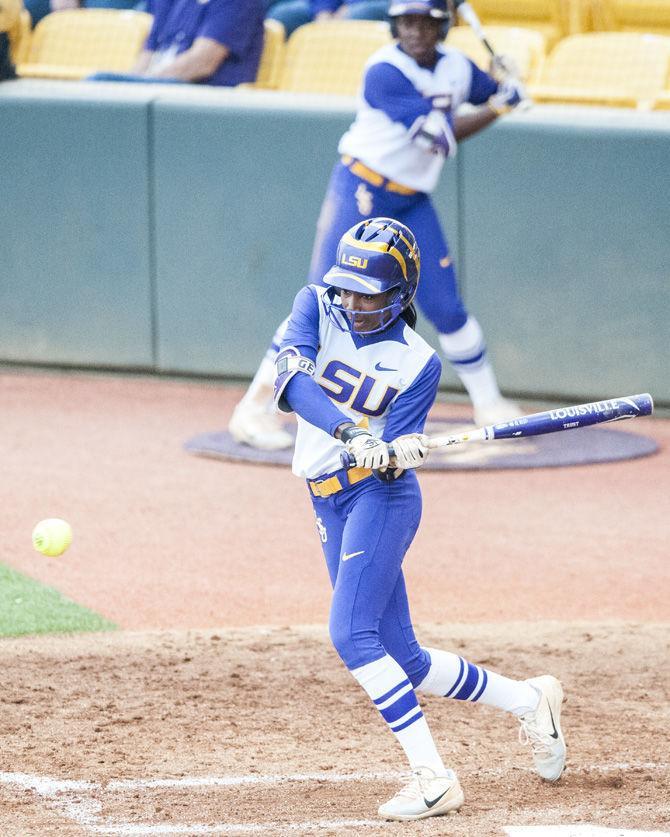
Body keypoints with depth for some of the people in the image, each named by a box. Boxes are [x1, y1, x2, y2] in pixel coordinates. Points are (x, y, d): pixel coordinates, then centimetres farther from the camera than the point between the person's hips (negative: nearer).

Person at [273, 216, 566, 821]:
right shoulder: (317, 307, 1)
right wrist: (350, 433, -33)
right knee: (405, 660, 8)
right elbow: (289, 378, -19)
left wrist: (395, 455, -36)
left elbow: (390, 466, -11)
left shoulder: (417, 363, -7)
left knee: (351, 633, -23)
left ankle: (433, 780, -22)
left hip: (381, 497, -5)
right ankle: (529, 700, 27)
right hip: (329, 503, 5)